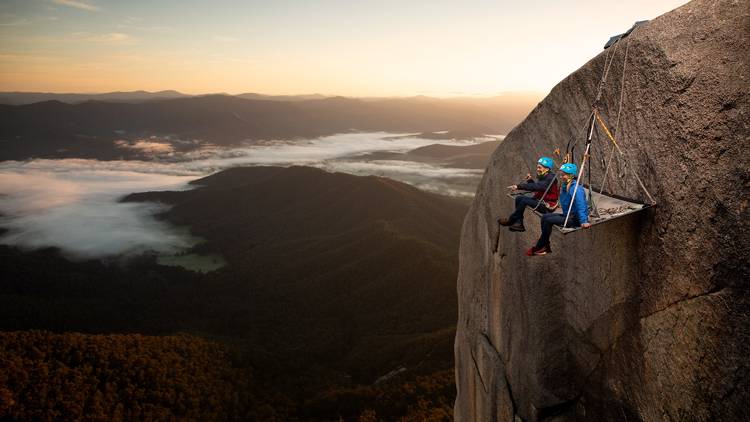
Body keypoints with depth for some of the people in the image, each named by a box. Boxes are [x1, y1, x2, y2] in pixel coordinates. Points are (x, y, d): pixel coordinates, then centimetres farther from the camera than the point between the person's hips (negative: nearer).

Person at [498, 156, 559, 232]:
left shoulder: (551, 178, -19)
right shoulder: (543, 176, 12)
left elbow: (537, 187, -33)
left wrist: (519, 186, -37)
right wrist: (530, 180, -1)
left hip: (547, 206, -10)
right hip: (540, 200, 10)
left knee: (525, 200, -23)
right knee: (519, 198, -1)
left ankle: (511, 220, -8)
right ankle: (519, 223, -9)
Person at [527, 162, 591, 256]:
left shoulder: (576, 189, -22)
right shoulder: (565, 186, 7)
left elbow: (581, 206, -32)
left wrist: (584, 221, -39)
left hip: (575, 219, -10)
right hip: (567, 215, 10)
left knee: (549, 221, -20)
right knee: (545, 217, -1)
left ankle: (538, 247, -7)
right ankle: (546, 247, -1)